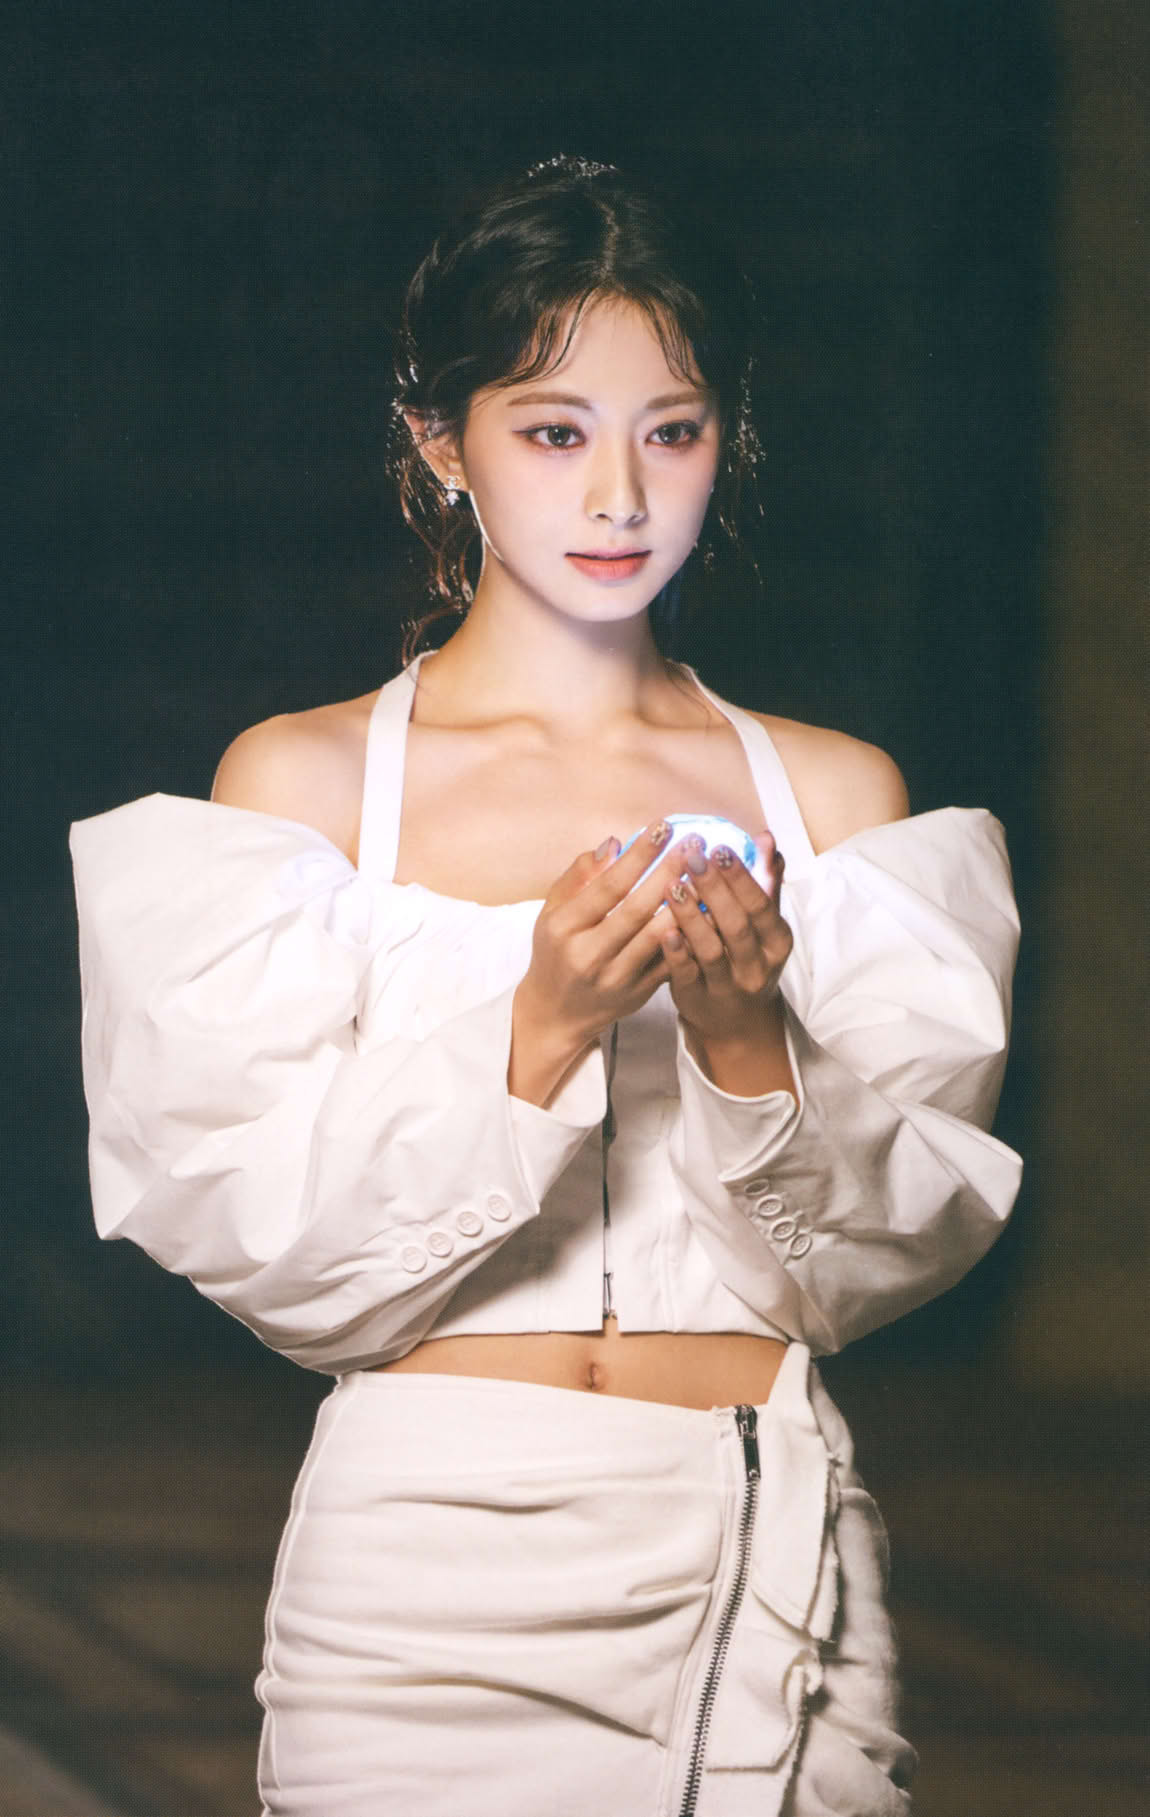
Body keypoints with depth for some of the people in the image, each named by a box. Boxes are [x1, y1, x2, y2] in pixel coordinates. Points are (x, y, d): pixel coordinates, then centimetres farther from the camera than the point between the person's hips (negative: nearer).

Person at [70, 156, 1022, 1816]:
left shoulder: (835, 794, 8)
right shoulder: (303, 779, 2)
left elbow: (883, 1255, 5)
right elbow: (278, 1252, -6)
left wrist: (750, 1038, -12)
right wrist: (539, 1034, -18)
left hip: (769, 1554, 2)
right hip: (429, 1564, -2)